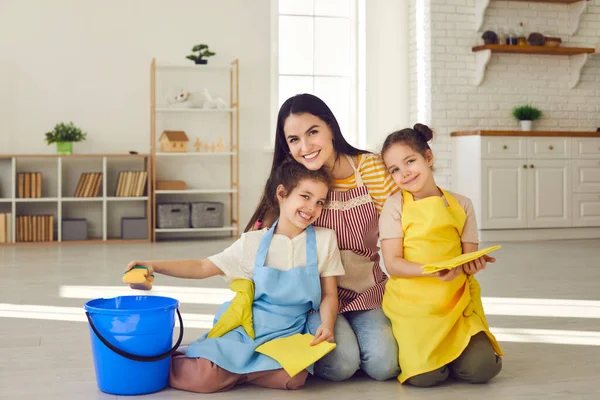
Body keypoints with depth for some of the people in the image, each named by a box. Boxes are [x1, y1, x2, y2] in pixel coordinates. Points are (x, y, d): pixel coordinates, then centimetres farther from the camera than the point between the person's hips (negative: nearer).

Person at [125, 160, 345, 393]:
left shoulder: (325, 240, 2)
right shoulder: (254, 242, 2)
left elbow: (329, 294, 5)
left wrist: (327, 325, -15)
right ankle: (169, 364, 8)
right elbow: (203, 268, 3)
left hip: (288, 334, 1)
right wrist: (154, 266, -10)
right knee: (204, 378, -26)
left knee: (293, 377, -32)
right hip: (245, 329, -1)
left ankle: (229, 369, -8)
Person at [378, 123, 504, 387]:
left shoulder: (461, 204, 7)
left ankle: (447, 349, 16)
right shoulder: (395, 207, -1)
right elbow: (393, 264, -8)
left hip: (456, 303, 3)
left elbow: (469, 256, 7)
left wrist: (473, 264, -18)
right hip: (412, 305, -2)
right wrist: (432, 270, -25)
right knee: (425, 376, -21)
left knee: (482, 368, -16)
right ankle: (411, 348, 14)